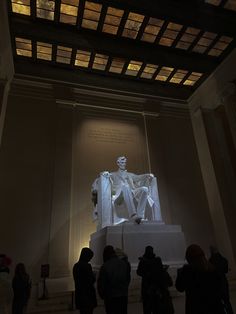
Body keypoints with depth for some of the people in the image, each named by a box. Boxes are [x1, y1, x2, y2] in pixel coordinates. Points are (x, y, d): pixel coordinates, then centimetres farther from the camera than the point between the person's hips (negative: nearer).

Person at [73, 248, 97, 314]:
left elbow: (76, 280, 13)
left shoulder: (76, 266, 5)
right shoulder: (87, 266, -19)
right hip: (87, 293, -8)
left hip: (79, 293, 8)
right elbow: (92, 279, -15)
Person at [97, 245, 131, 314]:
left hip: (110, 297, -4)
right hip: (123, 295, 4)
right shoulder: (124, 263, -2)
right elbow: (128, 279, 8)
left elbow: (101, 283, -9)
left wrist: (102, 295, 7)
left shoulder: (105, 266, -16)